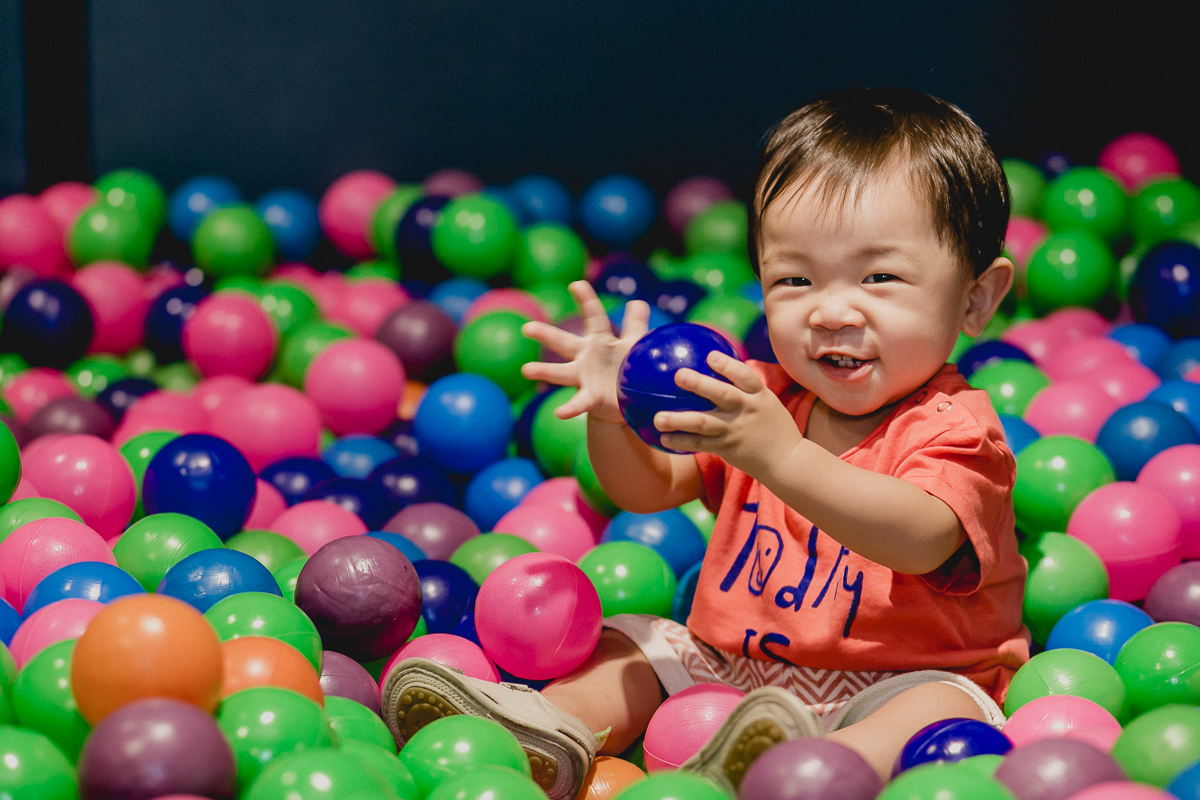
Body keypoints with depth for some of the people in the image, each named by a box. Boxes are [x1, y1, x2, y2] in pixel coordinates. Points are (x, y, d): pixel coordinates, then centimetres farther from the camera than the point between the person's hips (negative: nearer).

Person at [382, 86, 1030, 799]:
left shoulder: (953, 428, -14)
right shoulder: (759, 398, 7)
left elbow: (921, 540, -35)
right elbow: (649, 488, 11)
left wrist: (780, 456, -47)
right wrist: (612, 416, -13)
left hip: (892, 685, -7)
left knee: (944, 708, -35)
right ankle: (552, 730, -27)